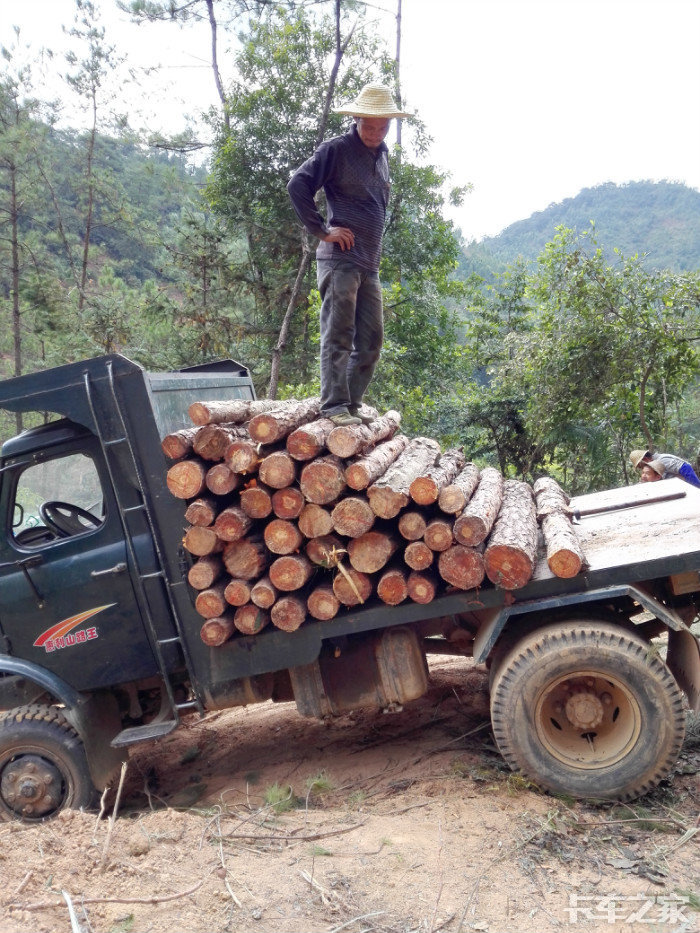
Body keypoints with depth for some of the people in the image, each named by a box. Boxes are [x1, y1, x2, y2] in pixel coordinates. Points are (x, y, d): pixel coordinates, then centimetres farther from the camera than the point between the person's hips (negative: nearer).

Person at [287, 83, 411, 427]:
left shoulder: (381, 155, 20)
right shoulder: (335, 149, -3)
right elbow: (297, 185, -11)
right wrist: (322, 230, -13)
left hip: (369, 263, 8)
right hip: (340, 258, -8)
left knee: (371, 340, 7)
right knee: (338, 335, -10)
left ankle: (351, 403, 15)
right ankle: (334, 406, -8)